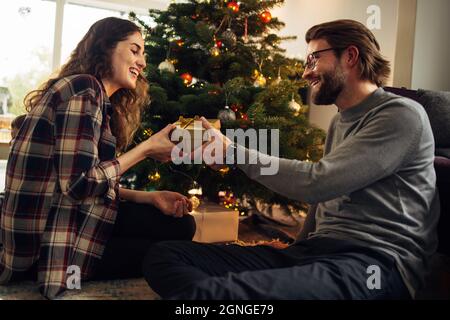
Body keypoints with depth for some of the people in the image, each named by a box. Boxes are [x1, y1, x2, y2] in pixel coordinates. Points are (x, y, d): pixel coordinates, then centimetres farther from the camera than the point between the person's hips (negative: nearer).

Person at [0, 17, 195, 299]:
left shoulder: (97, 97, 15)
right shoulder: (83, 88, -16)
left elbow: (99, 184, 11)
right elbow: (79, 184, -24)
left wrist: (150, 197, 0)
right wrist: (147, 149, -15)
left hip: (70, 216, 9)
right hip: (46, 239, -9)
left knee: (180, 225, 7)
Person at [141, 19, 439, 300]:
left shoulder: (402, 114, -5)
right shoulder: (340, 122, 26)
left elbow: (316, 182, -15)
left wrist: (230, 150, -6)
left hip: (375, 263, -9)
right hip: (315, 251, 9)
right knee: (164, 256, -12)